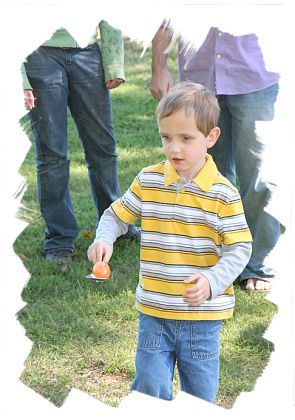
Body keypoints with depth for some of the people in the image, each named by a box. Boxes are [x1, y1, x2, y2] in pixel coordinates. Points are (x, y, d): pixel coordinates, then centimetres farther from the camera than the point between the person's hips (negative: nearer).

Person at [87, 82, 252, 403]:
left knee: (201, 398, 13)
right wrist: (103, 239, -12)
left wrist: (212, 281, -26)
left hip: (202, 315, -1)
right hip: (154, 312, 2)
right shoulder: (147, 181, -2)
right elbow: (116, 215, 9)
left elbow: (239, 248, -10)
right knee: (149, 391, 7)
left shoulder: (223, 193, -10)